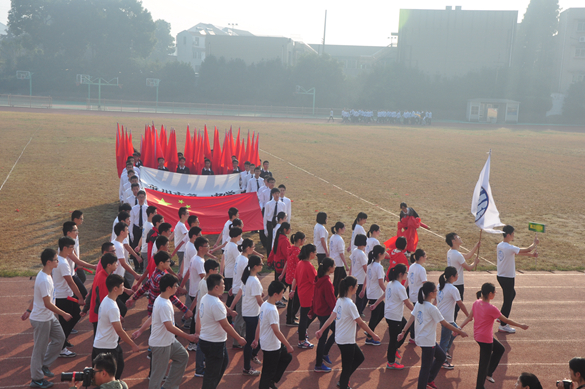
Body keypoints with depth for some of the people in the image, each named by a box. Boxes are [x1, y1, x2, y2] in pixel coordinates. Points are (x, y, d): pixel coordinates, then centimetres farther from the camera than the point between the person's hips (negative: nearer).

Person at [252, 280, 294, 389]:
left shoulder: (264, 305, 1)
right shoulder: (272, 310, -27)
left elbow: (259, 324, 11)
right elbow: (276, 331, -27)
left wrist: (256, 339, 21)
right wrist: (288, 346, -20)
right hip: (271, 347, -10)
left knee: (287, 357, 23)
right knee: (268, 372, 5)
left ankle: (272, 380, 31)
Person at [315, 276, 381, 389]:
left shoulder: (340, 300, 3)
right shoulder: (350, 304, -23)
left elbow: (331, 317, 2)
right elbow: (361, 323, -18)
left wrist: (321, 330, 3)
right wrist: (373, 335, -9)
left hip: (340, 338, 9)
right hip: (346, 341, -9)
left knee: (359, 357, 22)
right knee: (347, 367, 4)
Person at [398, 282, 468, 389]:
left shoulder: (418, 304, 2)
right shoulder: (432, 308, -21)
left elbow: (411, 319, 3)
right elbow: (445, 324, -16)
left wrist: (403, 332, 7)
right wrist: (459, 332, -7)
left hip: (420, 338, 9)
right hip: (428, 341, -9)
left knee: (441, 356, 24)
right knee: (426, 367, 2)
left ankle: (429, 380, 30)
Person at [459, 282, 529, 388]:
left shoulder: (476, 303, -3)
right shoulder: (491, 309, -24)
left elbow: (469, 318, -1)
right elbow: (506, 320, -13)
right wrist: (521, 326, -1)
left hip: (478, 335, 9)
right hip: (485, 339, -9)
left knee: (500, 349, 26)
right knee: (484, 364, 5)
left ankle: (488, 373, 30)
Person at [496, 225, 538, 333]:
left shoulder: (500, 245, 5)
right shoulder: (509, 248, -24)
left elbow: (518, 252, 16)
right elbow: (527, 250, -15)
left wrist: (531, 254, 12)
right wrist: (534, 244, 4)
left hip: (501, 276, 9)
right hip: (508, 278, -9)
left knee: (512, 294, 27)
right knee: (508, 301, 2)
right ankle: (503, 326, 10)